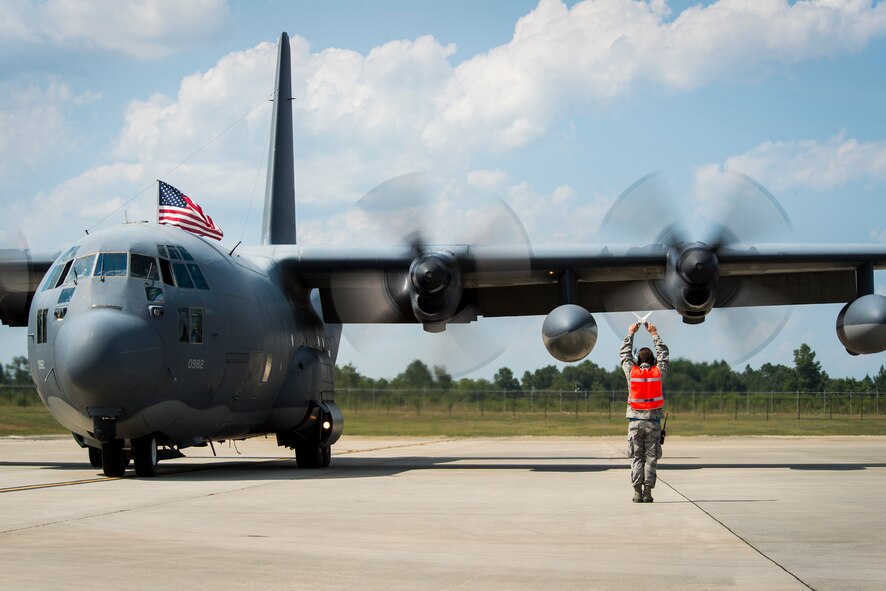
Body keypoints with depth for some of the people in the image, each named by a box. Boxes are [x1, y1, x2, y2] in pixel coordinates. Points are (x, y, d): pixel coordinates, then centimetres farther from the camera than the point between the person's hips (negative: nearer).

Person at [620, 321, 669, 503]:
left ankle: (637, 492, -3)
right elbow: (663, 354, 16)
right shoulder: (658, 372, -1)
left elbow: (624, 354, 14)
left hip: (635, 421, 0)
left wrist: (630, 333, 24)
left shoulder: (632, 372, -3)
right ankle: (648, 492, -3)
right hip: (653, 421, 0)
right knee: (651, 457, 2)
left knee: (636, 457, 3)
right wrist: (654, 334, 24)